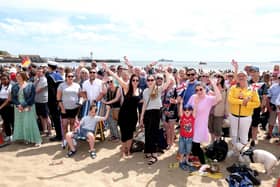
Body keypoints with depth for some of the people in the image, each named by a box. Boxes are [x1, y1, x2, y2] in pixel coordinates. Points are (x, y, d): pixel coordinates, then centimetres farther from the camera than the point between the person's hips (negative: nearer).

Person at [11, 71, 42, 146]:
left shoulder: (30, 85, -4)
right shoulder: (14, 87, 9)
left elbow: (32, 97, -10)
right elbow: (13, 98, 4)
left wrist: (24, 105, -15)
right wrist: (18, 105, -13)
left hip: (28, 107, -5)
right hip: (18, 108, 5)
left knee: (30, 123, -7)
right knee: (20, 123, 6)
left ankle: (37, 140, -1)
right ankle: (26, 139, 17)